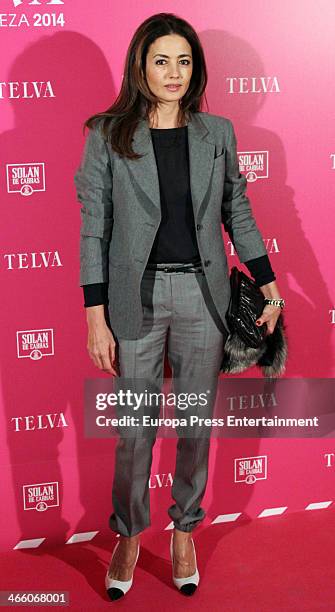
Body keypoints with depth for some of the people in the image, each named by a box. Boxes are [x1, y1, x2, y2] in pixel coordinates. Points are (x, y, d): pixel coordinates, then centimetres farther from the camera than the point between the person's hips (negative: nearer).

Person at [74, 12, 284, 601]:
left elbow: (238, 211, 11)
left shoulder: (217, 132, 5)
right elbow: (93, 227, -3)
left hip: (203, 293, 2)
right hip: (138, 294, -2)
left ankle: (184, 530, 33)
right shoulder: (108, 135, -2)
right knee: (134, 427, 6)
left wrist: (267, 283, 5)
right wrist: (96, 317, -7)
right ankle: (128, 535, 30)